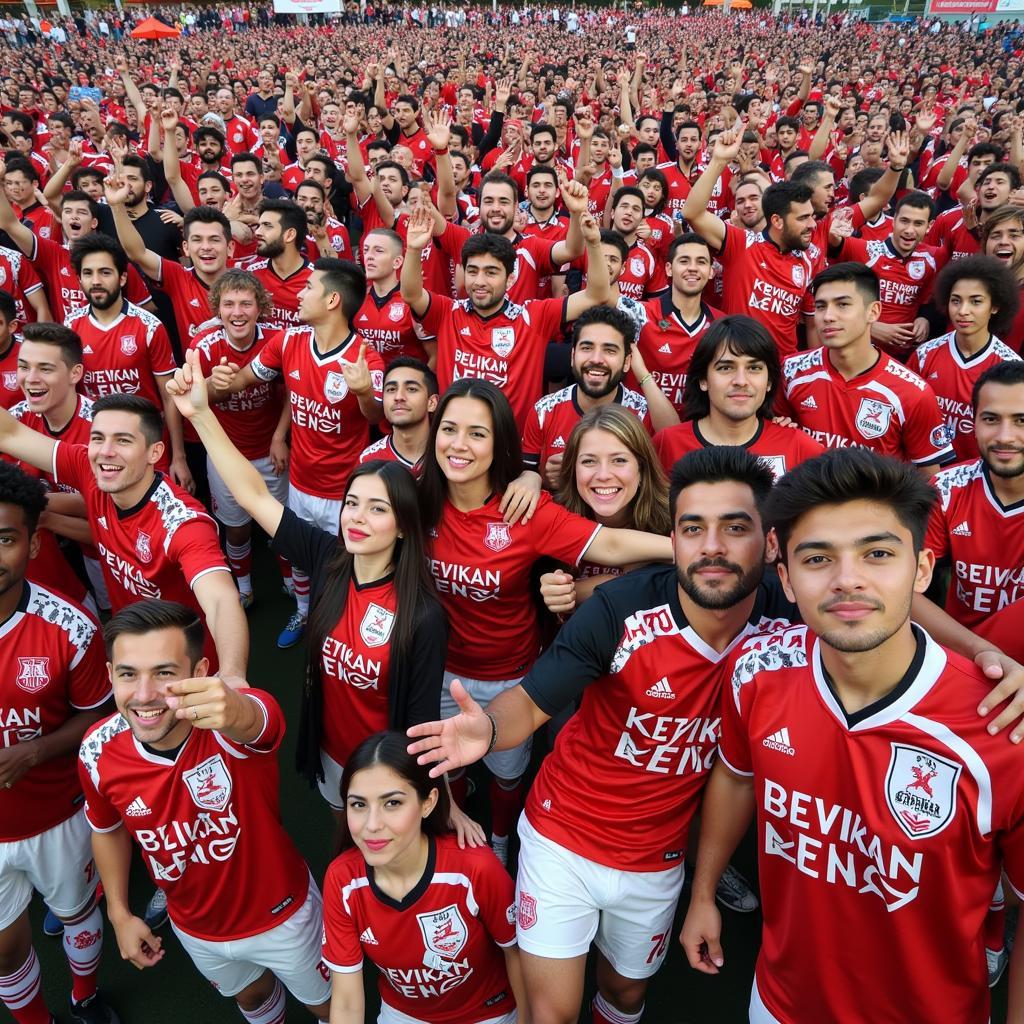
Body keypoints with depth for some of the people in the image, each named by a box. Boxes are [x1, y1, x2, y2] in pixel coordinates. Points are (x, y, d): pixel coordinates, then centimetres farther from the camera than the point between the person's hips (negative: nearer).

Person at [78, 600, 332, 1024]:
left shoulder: (241, 718, -36)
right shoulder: (98, 752, -22)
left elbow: (249, 720, -63)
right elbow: (108, 827, 0)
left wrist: (234, 710, -85)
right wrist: (119, 912, 3)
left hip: (282, 915, -3)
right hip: (195, 928, 4)